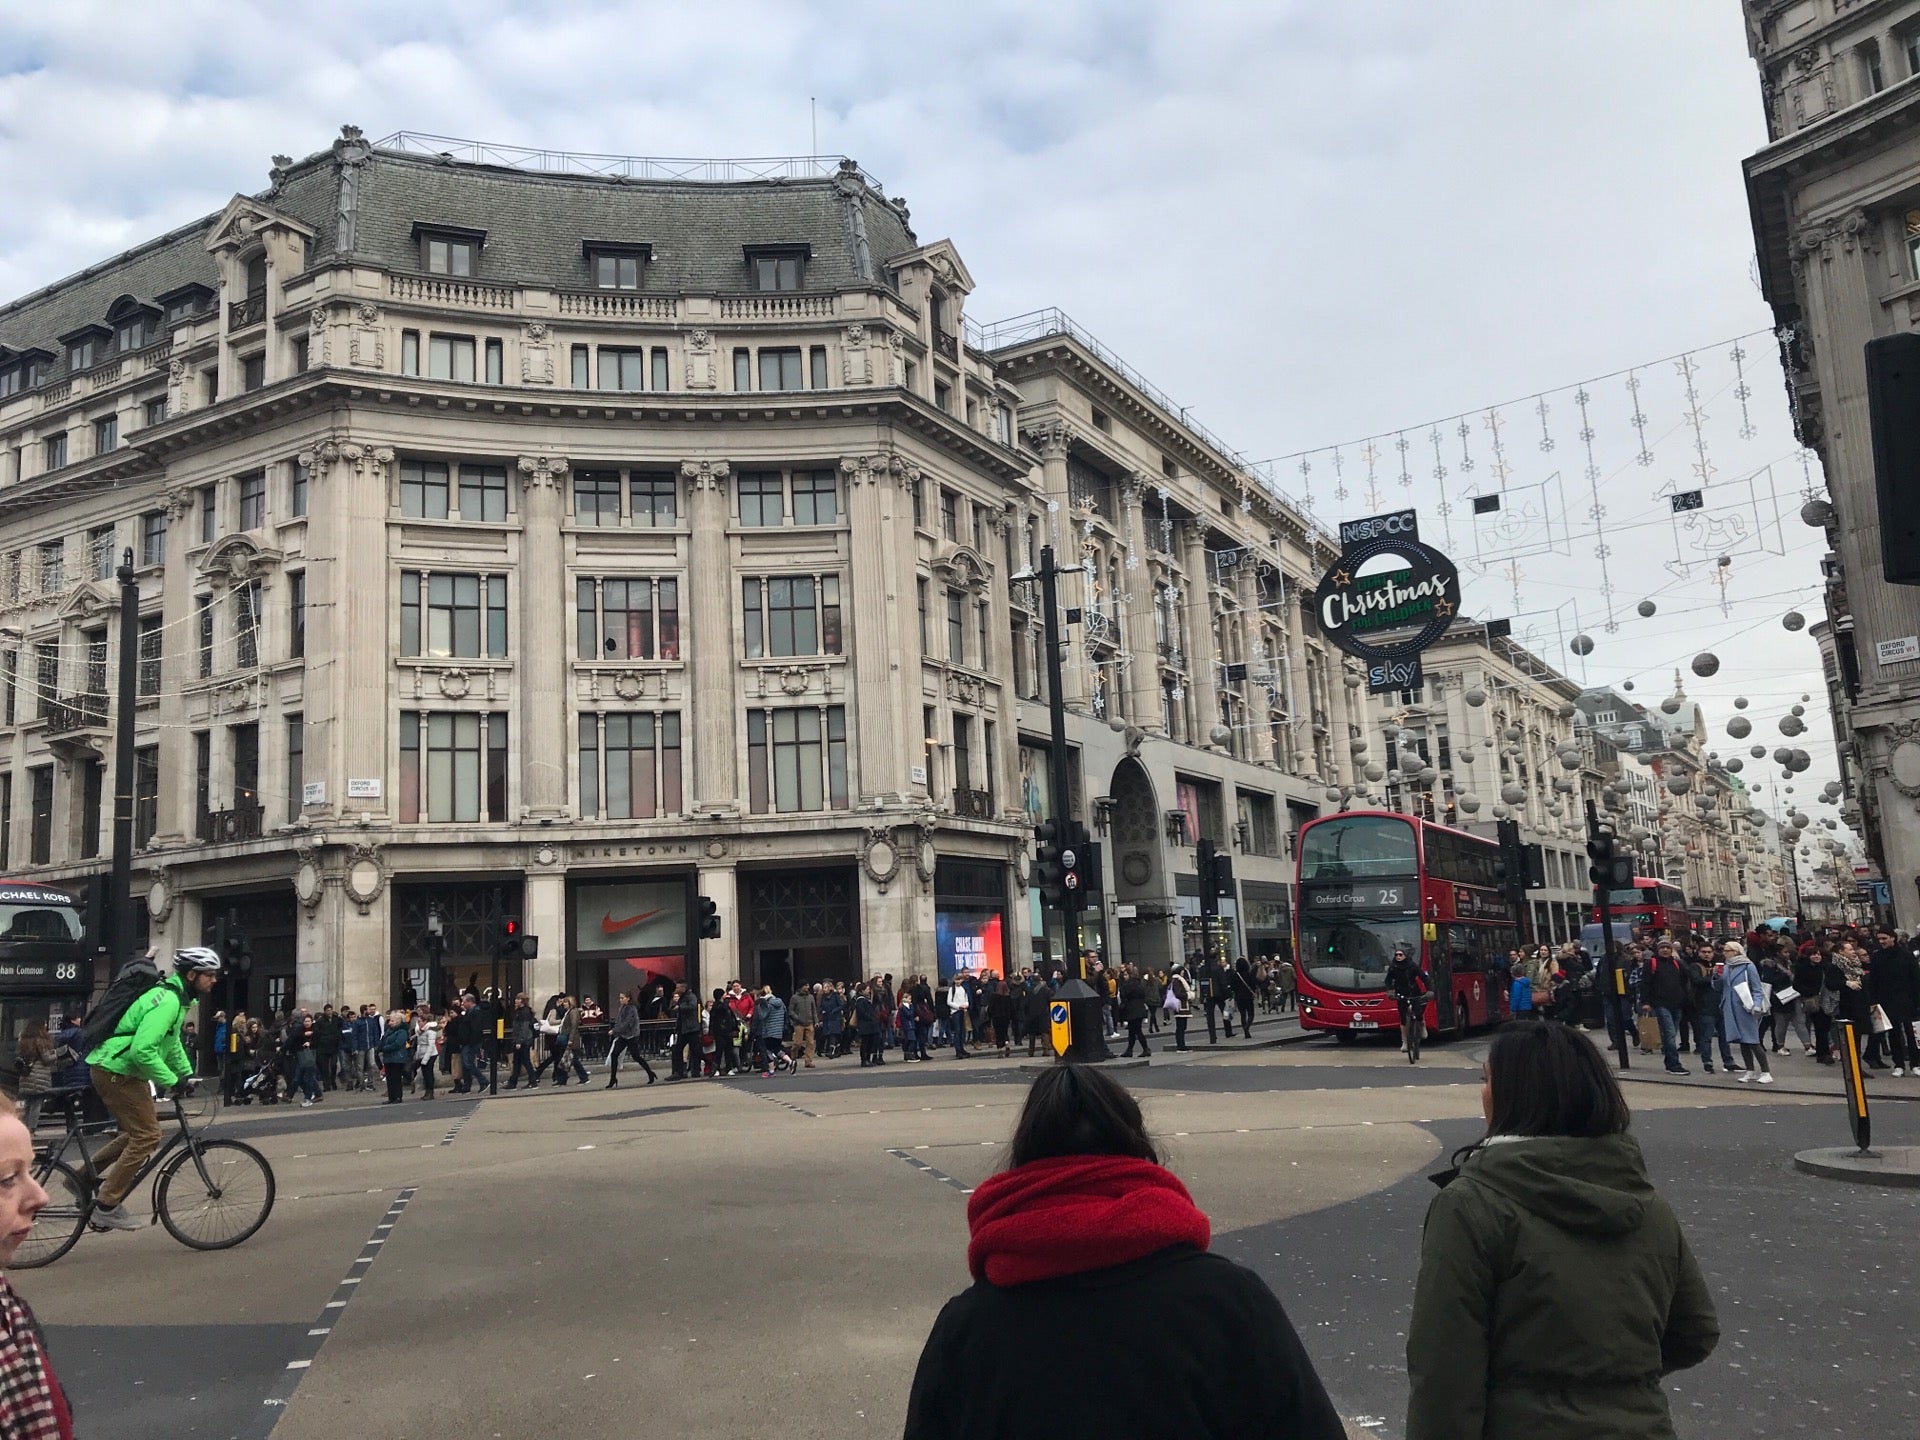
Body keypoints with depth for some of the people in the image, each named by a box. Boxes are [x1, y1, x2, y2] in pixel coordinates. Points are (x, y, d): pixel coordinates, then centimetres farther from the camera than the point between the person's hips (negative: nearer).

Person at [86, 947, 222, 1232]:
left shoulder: (174, 996, 12)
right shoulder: (167, 1001, -22)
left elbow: (172, 1042, 25)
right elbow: (143, 1050, -31)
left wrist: (187, 1073, 18)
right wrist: (172, 1081, -24)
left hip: (114, 1069, 11)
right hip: (116, 1072, -11)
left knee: (141, 1132, 18)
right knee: (147, 1136, -8)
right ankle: (107, 1206, -2)